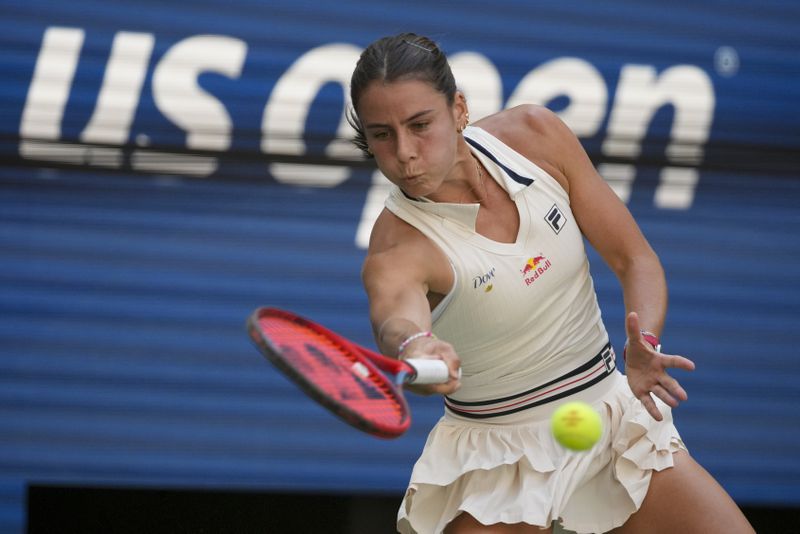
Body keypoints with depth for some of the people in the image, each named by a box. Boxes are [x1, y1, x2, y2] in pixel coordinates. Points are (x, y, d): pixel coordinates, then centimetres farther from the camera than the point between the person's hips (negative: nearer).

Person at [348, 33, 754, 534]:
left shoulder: (535, 133, -11)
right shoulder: (397, 249, -23)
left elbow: (635, 258, -5)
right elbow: (396, 312, -47)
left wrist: (644, 347, -25)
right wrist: (414, 348, -71)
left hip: (611, 413, 4)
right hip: (499, 459, -4)